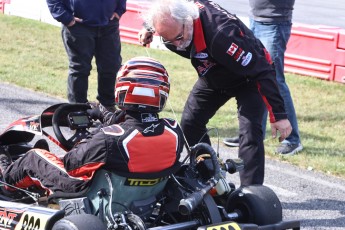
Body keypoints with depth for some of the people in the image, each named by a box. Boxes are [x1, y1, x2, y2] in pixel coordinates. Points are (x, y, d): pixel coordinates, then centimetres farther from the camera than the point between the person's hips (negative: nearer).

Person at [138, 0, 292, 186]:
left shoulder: (220, 34, -44)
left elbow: (261, 71, -38)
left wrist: (278, 114, -36)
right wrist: (148, 30, -7)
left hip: (249, 78, -8)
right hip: (213, 77, 8)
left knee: (250, 133, -22)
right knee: (189, 124, 8)